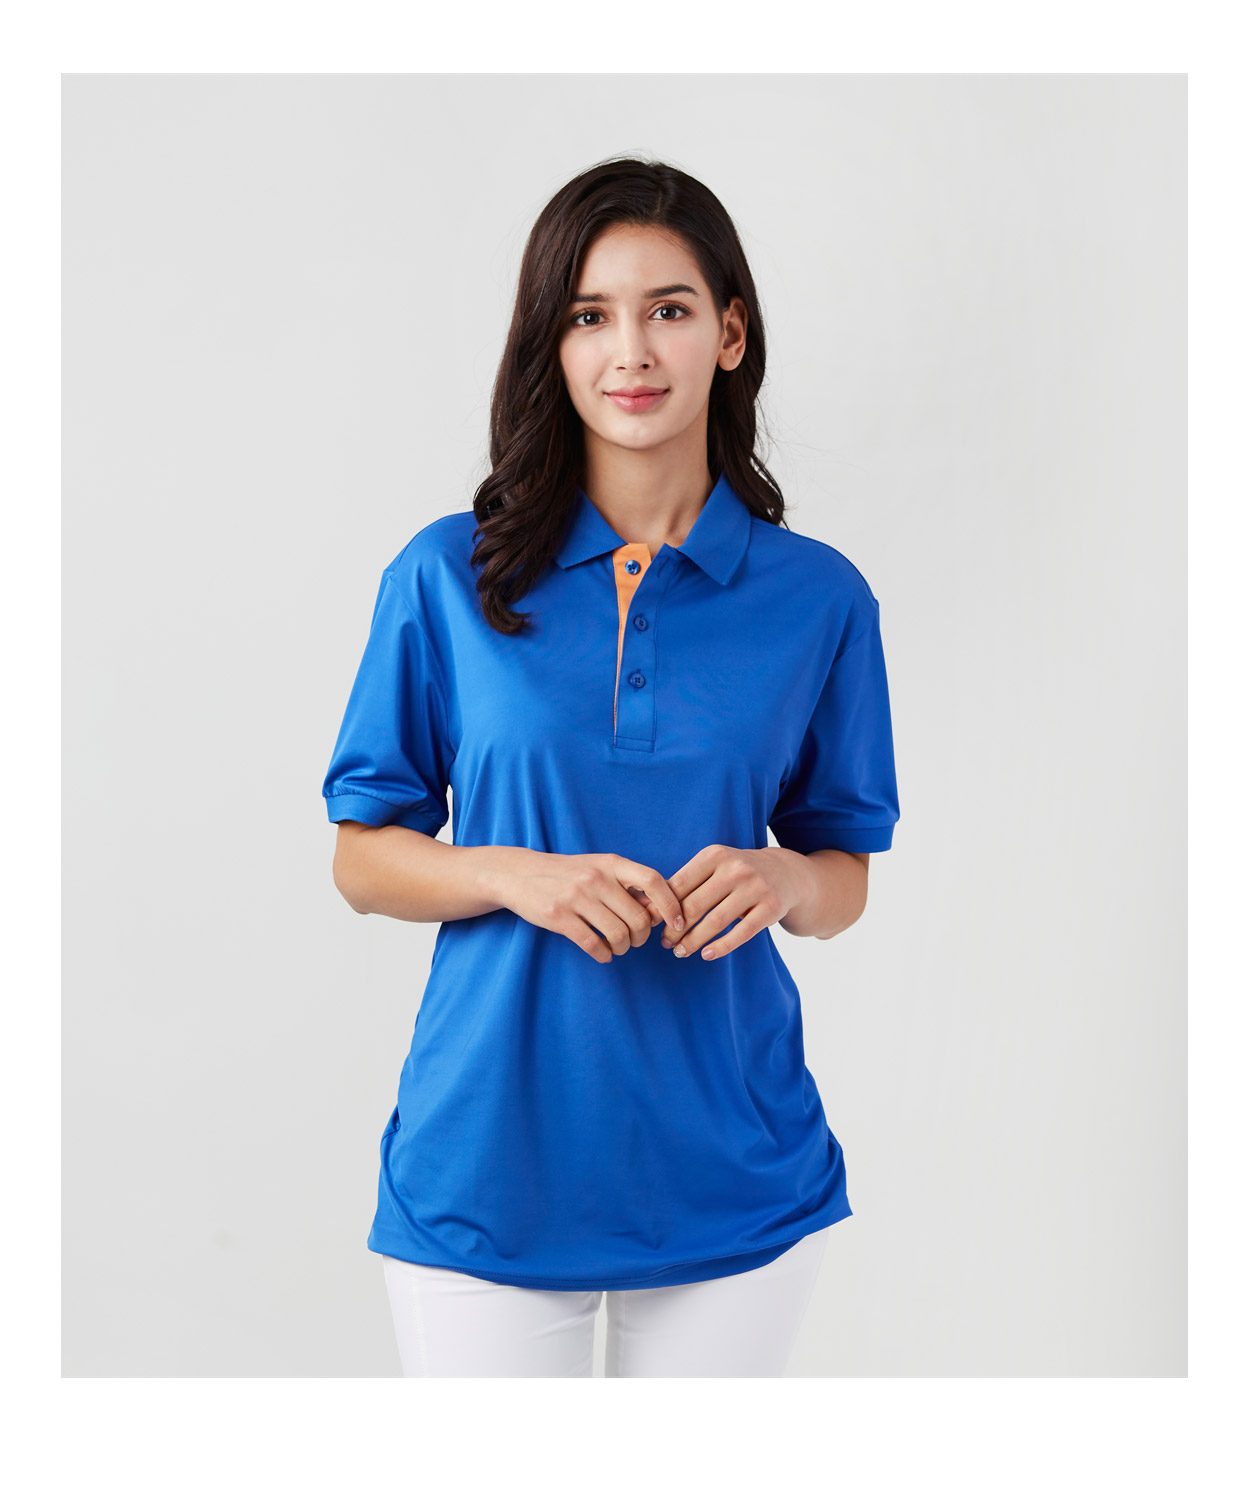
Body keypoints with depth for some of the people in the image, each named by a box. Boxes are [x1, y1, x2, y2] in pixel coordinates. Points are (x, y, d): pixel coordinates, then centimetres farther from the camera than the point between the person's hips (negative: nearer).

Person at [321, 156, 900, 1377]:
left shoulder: (816, 596, 0)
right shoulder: (448, 576, -3)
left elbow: (845, 879, 8)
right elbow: (361, 860, 1)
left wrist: (783, 882, -15)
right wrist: (514, 875, -17)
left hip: (733, 1174, 1)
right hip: (488, 1167, -1)